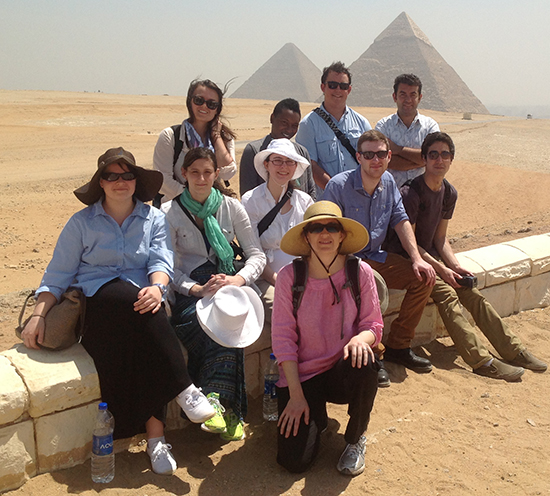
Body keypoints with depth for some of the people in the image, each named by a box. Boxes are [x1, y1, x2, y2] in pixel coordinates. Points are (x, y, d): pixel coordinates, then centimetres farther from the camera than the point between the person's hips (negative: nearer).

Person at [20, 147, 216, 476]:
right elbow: (58, 274, 8)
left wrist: (156, 287, -24)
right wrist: (39, 315, -6)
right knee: (134, 302, -35)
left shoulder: (155, 219, 14)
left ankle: (156, 439, -31)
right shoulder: (82, 223, 10)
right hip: (96, 299, -1)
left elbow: (162, 261, -1)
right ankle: (184, 389, -32)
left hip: (139, 298, 1)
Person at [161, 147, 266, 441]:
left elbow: (257, 255, 6)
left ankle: (215, 399, -30)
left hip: (228, 285, 2)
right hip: (190, 291, -1)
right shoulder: (170, 213, 6)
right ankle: (227, 406, -30)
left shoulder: (231, 208, 10)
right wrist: (197, 289, -20)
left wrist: (238, 279, -16)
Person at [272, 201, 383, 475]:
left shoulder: (360, 272, -8)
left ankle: (355, 438, -4)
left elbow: (374, 324, -1)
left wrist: (361, 338, -27)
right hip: (302, 373, -1)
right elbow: (283, 337, -9)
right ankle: (316, 416, 22)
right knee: (293, 460, -15)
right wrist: (296, 394, -13)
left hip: (344, 371, 1)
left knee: (364, 365, -36)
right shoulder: (289, 276, -11)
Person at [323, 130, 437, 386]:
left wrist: (417, 259, -3)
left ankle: (398, 345, 7)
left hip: (376, 257, 7)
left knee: (423, 277, -6)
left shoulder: (388, 182, 5)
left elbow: (401, 221, 8)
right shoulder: (338, 185, -16)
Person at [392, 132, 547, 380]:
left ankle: (514, 350, -1)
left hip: (430, 254, 7)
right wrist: (441, 269, -20)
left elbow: (440, 238, 10)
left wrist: (455, 265, -5)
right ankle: (482, 361, -29)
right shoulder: (411, 194, -18)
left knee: (472, 293, -7)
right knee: (446, 293, -26)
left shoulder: (449, 193, 6)